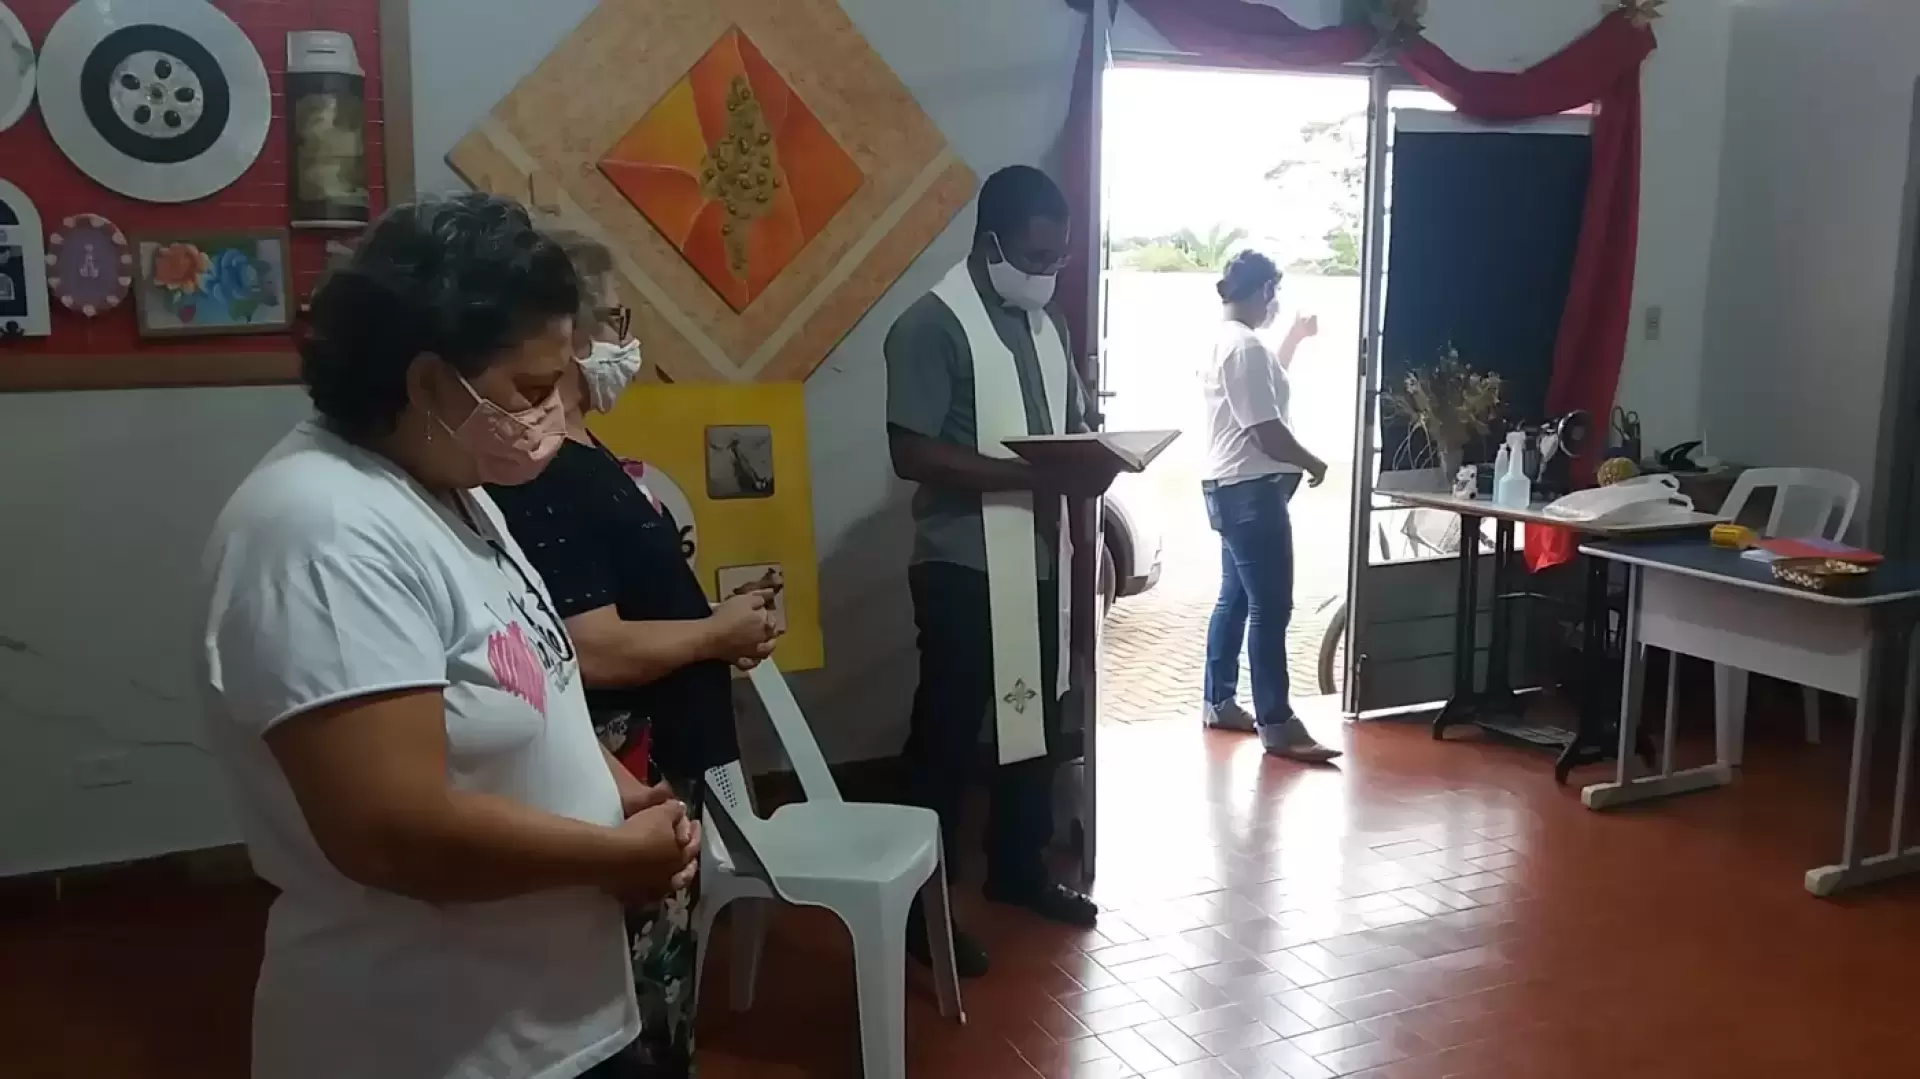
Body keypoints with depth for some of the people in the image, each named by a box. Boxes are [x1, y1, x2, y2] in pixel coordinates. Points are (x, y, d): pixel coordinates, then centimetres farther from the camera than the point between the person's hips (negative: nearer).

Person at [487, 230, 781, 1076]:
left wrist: (714, 629, 8)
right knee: (639, 1010, 5)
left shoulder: (577, 456, 10)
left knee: (658, 990, 23)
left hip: (655, 768, 10)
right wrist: (720, 633, -14)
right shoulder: (543, 477, -22)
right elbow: (595, 651, -28)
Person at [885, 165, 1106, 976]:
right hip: (964, 565, -8)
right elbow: (911, 455, -20)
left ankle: (1019, 869, 35)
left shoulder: (1045, 322, 11)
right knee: (947, 735, 1)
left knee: (1038, 722, 17)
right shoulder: (933, 325, -13)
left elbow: (1073, 422, 21)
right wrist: (1027, 474, -24)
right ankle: (922, 905, 13)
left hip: (1038, 559, 8)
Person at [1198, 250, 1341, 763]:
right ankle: (1277, 725, -4)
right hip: (1251, 491, -11)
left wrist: (1294, 339, 30)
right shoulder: (1246, 346, -19)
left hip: (1230, 488, 11)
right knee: (1270, 607, -8)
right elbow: (1267, 430, -22)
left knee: (1235, 598, 16)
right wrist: (1312, 463, -7)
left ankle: (1219, 703, 24)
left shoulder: (1224, 340, 14)